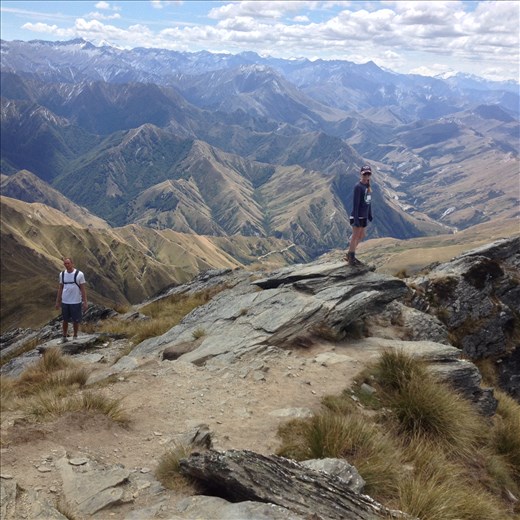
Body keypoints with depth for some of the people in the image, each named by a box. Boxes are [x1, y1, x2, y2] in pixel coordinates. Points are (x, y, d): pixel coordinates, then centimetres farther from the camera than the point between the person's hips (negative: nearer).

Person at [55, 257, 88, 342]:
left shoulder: (79, 274, -8)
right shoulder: (62, 274, 3)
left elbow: (83, 289, -5)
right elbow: (60, 288, 10)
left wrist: (85, 302, -7)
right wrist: (57, 302, 9)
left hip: (76, 302, -3)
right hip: (65, 302, 3)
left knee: (76, 321, 7)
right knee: (65, 320, 12)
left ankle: (75, 336, 23)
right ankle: (64, 337, 25)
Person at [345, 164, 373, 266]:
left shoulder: (368, 186, 8)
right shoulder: (358, 187, -16)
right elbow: (355, 204, -18)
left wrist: (369, 214, 17)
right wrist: (356, 218, -20)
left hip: (364, 216, 9)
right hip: (357, 216, -8)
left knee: (361, 236, 16)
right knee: (355, 236, -1)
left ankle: (349, 255, 28)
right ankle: (351, 258, 11)